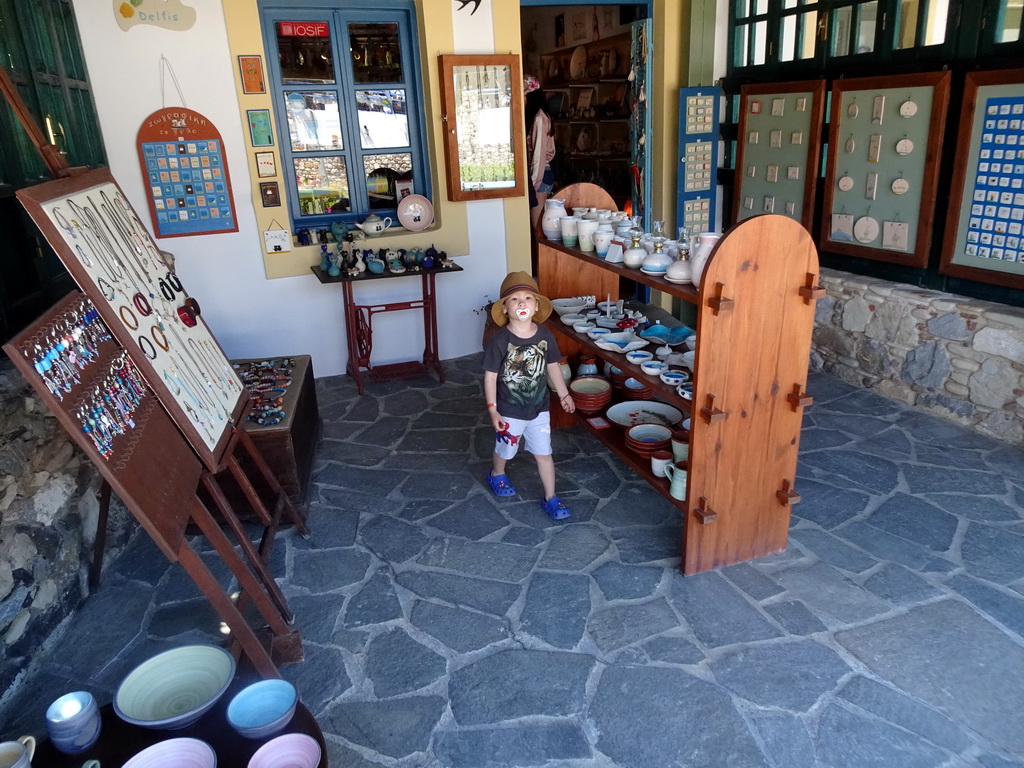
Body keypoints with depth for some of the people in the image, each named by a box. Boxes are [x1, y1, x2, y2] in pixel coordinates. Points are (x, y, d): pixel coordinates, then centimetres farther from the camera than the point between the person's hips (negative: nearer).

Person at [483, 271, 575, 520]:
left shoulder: (545, 336, -10)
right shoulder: (500, 340, -21)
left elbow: (553, 366, 4)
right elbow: (490, 376, -15)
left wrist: (564, 394, 12)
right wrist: (492, 410, -15)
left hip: (539, 409, 2)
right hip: (509, 411, -2)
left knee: (544, 453, 11)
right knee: (504, 450, 21)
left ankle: (550, 499, 26)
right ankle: (496, 475, 52)